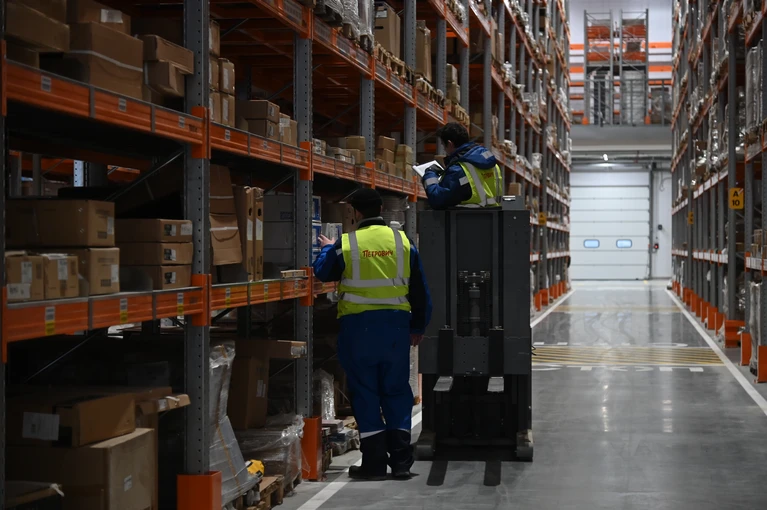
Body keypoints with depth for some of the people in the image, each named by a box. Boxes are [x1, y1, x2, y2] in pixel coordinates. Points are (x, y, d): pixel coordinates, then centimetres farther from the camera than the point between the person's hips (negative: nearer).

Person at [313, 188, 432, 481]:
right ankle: (401, 461, 10)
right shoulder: (403, 241, 1)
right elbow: (419, 290, 8)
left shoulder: (344, 245, -6)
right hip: (396, 325, 2)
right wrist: (418, 327, 21)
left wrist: (326, 249, 35)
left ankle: (374, 462, 7)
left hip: (358, 325, -2)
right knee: (396, 391, 11)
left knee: (365, 393, 6)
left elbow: (322, 272, 14)